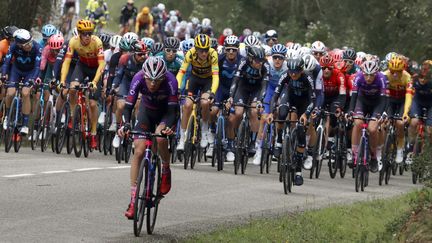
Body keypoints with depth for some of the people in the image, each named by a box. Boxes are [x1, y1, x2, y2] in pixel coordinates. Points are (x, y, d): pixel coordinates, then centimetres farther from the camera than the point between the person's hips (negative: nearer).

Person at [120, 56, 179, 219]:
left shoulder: (170, 81, -33)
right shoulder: (139, 79, -29)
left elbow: (173, 109, -35)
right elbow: (129, 105, -31)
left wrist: (170, 126, -54)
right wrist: (126, 125, -49)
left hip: (166, 112, -2)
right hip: (147, 110, 2)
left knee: (160, 137, -32)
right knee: (138, 151, -12)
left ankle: (166, 170, 0)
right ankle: (133, 199, -10)